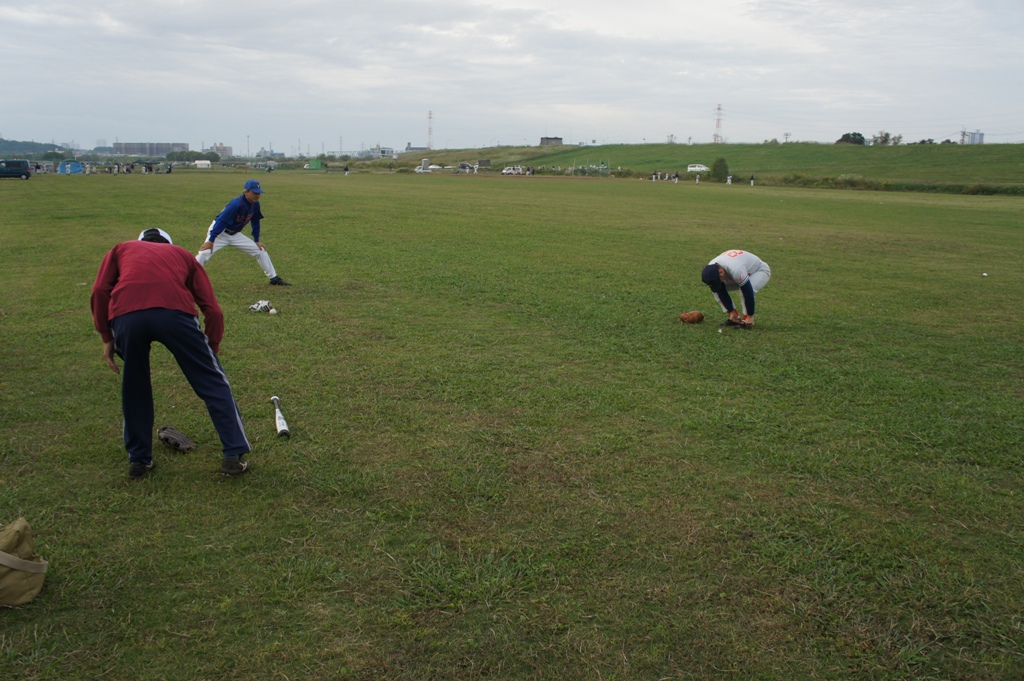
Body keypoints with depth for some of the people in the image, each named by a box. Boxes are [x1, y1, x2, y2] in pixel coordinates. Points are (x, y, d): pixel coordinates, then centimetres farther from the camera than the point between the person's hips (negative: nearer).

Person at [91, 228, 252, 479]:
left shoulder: (122, 249, 36)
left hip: (125, 315, 1)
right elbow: (212, 309, 21)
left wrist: (107, 338, 18)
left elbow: (100, 290, 15)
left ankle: (138, 459, 32)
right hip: (175, 312, -1)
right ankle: (234, 455, 11)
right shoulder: (182, 254, 35)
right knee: (213, 382, 13)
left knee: (134, 388, 25)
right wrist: (211, 349, 28)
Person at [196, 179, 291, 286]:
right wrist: (210, 240, -33)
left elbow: (255, 222, 9)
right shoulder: (236, 204, -30)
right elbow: (221, 221, -31)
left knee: (261, 250, 5)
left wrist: (257, 240, 8)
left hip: (235, 235, 7)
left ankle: (274, 278, 14)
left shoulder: (255, 204, -7)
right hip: (219, 233, -7)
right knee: (205, 253, -27)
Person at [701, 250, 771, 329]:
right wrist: (731, 312, -8)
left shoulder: (735, 269, -44)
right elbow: (722, 293, -10)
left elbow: (748, 293, -38)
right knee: (716, 290, -7)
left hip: (760, 271, -7)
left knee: (745, 290, -37)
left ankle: (747, 320, -18)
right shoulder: (711, 269, -22)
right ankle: (734, 318, 1)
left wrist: (750, 317, -30)